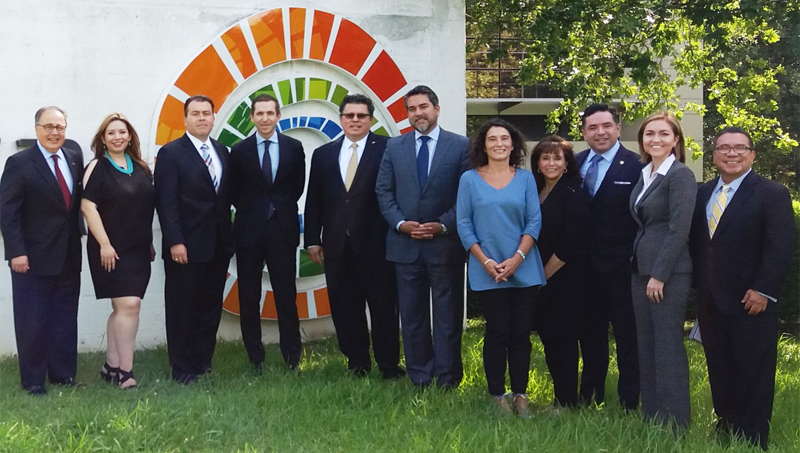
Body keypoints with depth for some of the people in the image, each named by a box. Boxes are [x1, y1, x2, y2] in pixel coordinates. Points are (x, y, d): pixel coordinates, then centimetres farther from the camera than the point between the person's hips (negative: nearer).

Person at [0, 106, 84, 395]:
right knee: (32, 322, 3)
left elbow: (79, 201, 10)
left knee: (66, 320, 10)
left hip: (68, 257, 5)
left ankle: (63, 374, 20)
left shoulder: (75, 159, 8)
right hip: (33, 258, -5)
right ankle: (33, 380, 14)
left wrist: (78, 241, 2)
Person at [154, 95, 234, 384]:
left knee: (210, 308, 11)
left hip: (217, 246, 6)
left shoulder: (222, 152, 12)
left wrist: (228, 239, 6)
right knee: (182, 309, 4)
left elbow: (226, 196, 12)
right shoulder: (171, 153, -5)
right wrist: (175, 242, -17)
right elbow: (166, 202, -10)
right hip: (185, 248, -5)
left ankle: (203, 363, 22)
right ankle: (182, 369, 13)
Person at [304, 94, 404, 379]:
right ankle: (357, 362, 21)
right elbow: (313, 201, 12)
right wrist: (312, 240, 7)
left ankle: (389, 365, 13)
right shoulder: (323, 154, 12)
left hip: (375, 244, -4)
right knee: (345, 307, 9)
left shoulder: (387, 149, -3)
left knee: (383, 306, 3)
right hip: (337, 246, 4)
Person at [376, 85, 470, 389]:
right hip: (405, 244, 3)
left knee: (448, 313, 3)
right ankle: (419, 376, 17)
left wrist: (443, 225, -13)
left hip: (446, 244, -3)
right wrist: (401, 224, -7)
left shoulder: (461, 146, 0)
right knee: (412, 314, 8)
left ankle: (447, 379, 11)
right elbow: (383, 192, 8)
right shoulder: (394, 147, 9)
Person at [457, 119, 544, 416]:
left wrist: (517, 258, -11)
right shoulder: (469, 179, 3)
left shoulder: (525, 178, 6)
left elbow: (534, 221, 2)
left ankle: (520, 394, 13)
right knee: (497, 332, 0)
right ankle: (497, 395, 10)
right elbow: (464, 225, 0)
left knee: (521, 333, 4)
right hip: (487, 273, -1)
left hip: (524, 270, 1)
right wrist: (486, 262, -10)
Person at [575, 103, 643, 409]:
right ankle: (590, 394, 30)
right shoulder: (576, 164, 7)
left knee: (627, 336, 5)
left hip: (621, 266, -5)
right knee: (590, 334, 17)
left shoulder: (636, 166, -8)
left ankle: (629, 402, 15)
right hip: (586, 266, 5)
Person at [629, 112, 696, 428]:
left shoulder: (681, 175, -11)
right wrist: (642, 272, 11)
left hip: (669, 273, -8)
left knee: (668, 346, -4)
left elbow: (679, 229, -16)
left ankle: (674, 424, 5)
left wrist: (659, 275, -18)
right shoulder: (643, 176, 13)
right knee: (646, 346, 11)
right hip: (641, 270, 8)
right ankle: (651, 417, 20)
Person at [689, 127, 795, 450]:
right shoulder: (703, 193, 13)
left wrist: (763, 291, -19)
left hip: (751, 303, -6)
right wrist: (700, 287, 9)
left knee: (753, 376, 3)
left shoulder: (772, 194, -6)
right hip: (711, 303, 6)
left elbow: (781, 248, -14)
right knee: (720, 374, 12)